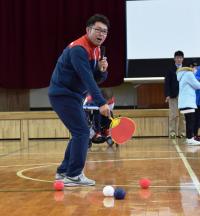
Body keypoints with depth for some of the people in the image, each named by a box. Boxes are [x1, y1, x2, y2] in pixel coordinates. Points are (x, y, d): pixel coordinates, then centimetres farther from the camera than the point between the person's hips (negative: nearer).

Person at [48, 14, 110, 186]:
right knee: (82, 132, -14)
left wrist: (102, 70, -13)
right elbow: (87, 79, -32)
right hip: (62, 94, -10)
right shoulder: (79, 49, -22)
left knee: (80, 133, 12)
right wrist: (101, 103, -38)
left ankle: (64, 171, 20)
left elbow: (96, 79, 10)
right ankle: (73, 176, -11)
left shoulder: (96, 50, 9)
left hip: (73, 95, 10)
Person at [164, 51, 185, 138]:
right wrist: (167, 95, -8)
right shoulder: (171, 70, 5)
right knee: (173, 115, -5)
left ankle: (182, 132, 8)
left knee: (183, 115, 2)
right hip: (173, 95, -2)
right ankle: (172, 132, -1)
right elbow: (167, 83, 1)